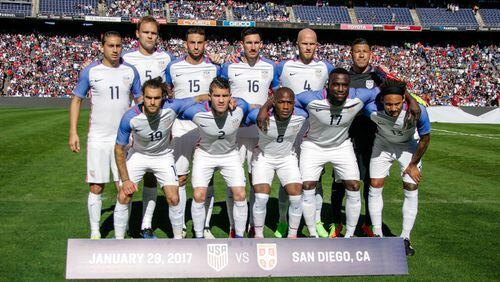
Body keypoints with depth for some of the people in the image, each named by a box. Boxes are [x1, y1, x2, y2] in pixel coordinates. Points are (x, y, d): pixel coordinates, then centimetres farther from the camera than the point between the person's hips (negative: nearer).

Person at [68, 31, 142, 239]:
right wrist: (73, 132, -2)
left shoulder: (130, 71, 4)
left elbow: (140, 100, 12)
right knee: (96, 187, 1)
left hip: (123, 138, 1)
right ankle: (95, 232, 14)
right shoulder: (90, 71, -1)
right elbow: (76, 100, 6)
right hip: (98, 138, -1)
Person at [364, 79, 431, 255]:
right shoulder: (372, 110, -35)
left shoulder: (417, 110, -36)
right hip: (382, 146, 1)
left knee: (411, 191, -4)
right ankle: (377, 235, 12)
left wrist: (413, 164, -7)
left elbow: (425, 138, -16)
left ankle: (405, 239, 8)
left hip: (408, 148, 0)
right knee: (375, 187, -3)